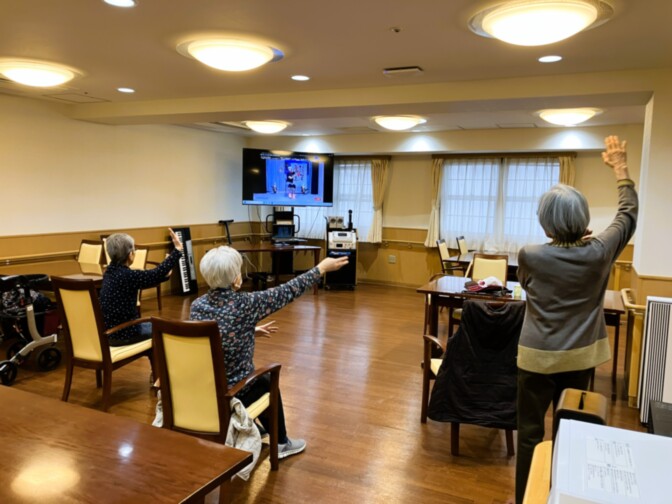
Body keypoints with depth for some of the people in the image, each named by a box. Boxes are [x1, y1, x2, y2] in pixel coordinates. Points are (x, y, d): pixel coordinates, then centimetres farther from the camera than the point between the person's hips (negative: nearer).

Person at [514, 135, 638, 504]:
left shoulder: (530, 256, -18)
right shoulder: (599, 252, -12)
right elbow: (628, 213, 6)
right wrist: (621, 167, 17)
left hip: (538, 356, -3)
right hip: (580, 357, 3)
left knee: (530, 431, 9)